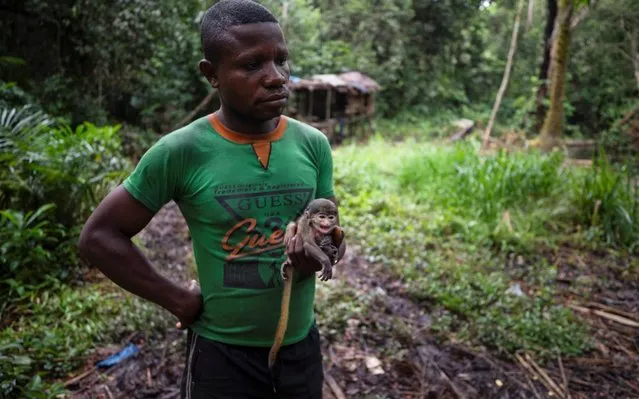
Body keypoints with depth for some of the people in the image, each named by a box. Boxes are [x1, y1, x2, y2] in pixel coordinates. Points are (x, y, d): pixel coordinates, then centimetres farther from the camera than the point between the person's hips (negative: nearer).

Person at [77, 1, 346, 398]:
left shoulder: (314, 145, -6)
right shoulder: (180, 152, -16)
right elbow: (99, 236, -9)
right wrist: (180, 300, -10)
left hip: (302, 345, 4)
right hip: (223, 352, -3)